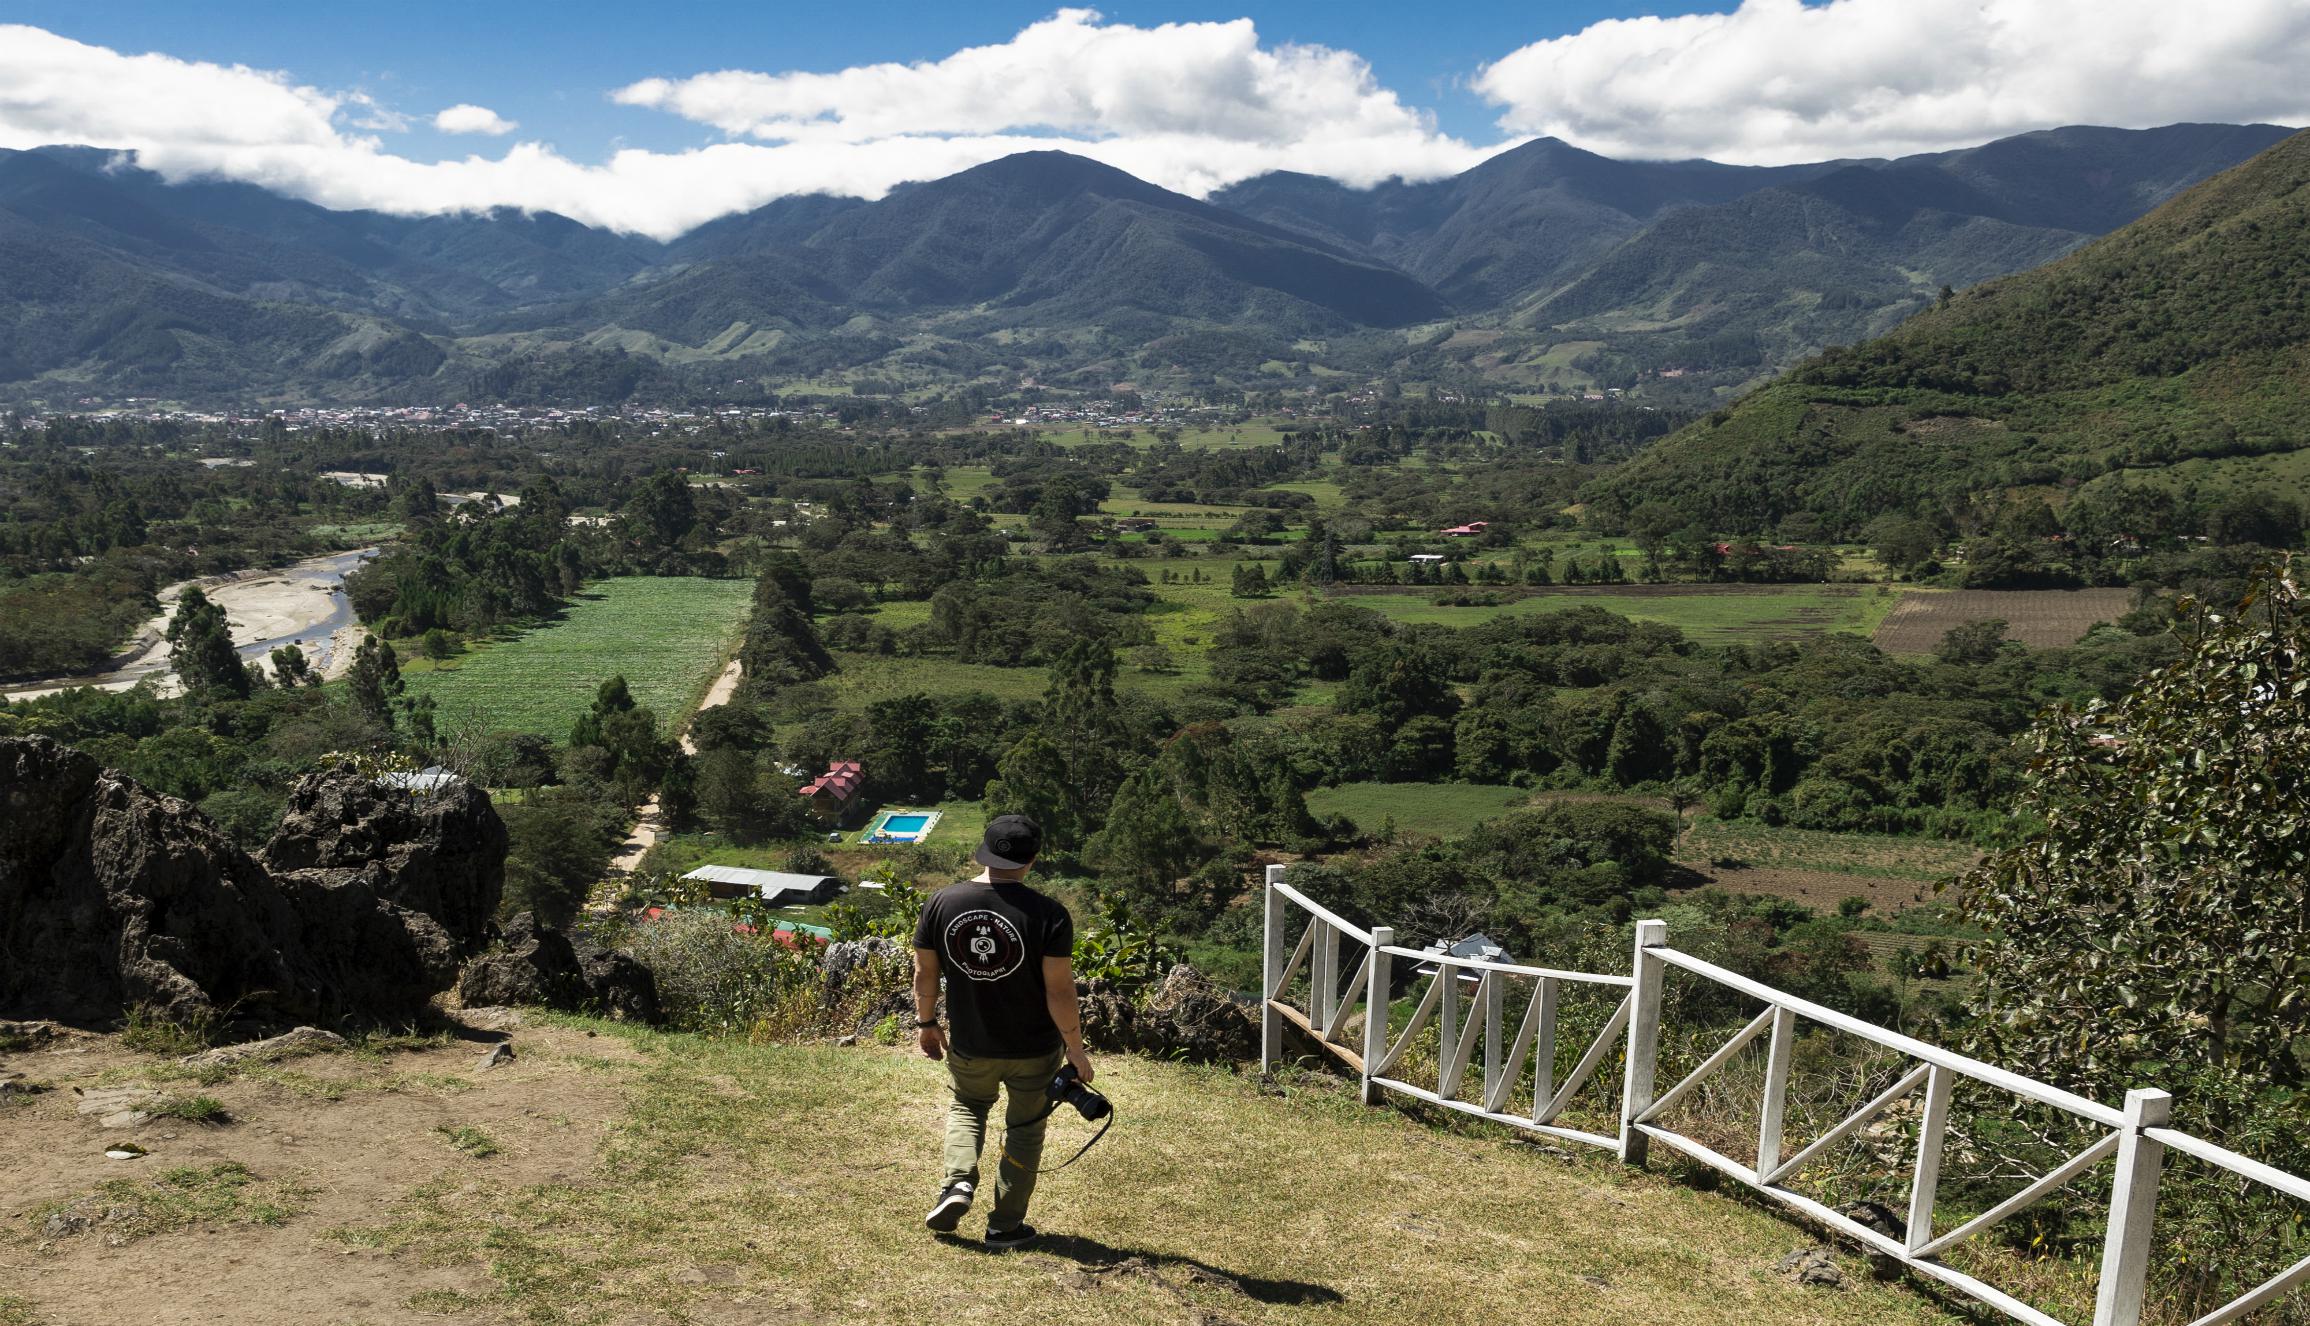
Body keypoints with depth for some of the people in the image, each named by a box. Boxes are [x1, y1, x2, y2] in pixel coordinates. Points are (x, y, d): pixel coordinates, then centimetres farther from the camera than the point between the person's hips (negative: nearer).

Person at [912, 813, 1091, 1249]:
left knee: (966, 1106, 30)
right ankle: (1005, 1226, 26)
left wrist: (926, 1024, 16)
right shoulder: (1048, 914, -20)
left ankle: (958, 1182, 10)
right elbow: (1060, 991, -18)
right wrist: (1075, 1048, -6)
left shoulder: (941, 903, -9)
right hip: (1035, 1050, -2)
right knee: (1024, 1128, 18)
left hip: (969, 1047, 2)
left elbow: (924, 974, 0)